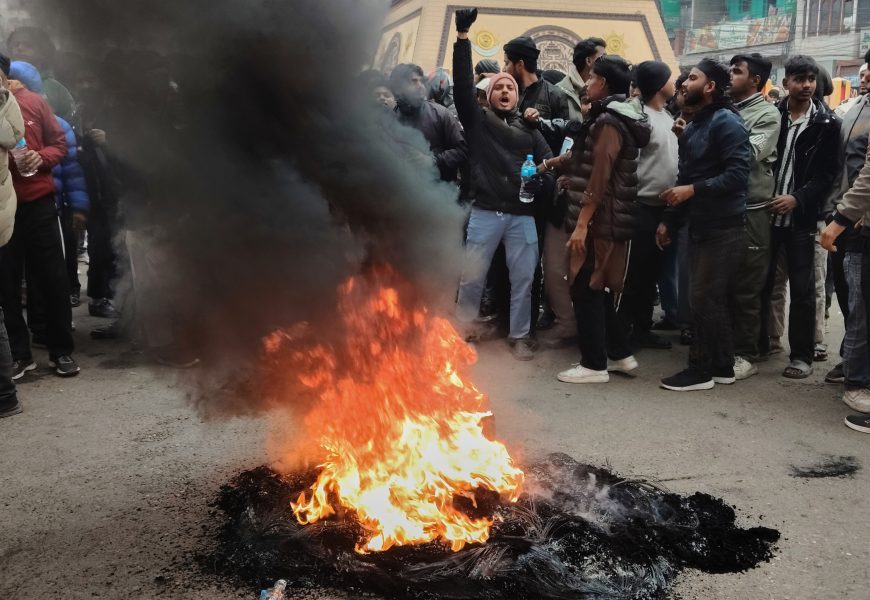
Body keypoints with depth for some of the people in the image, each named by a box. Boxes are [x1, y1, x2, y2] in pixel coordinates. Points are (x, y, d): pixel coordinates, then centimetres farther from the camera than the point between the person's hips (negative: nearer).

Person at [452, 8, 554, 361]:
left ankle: (519, 335, 17)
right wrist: (462, 36, -9)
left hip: (523, 214, 2)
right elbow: (463, 83, -3)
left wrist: (542, 183, -15)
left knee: (523, 278, 5)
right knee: (471, 276, 2)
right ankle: (462, 328, 19)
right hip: (485, 212, -2)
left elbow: (549, 162, 8)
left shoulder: (529, 128, 14)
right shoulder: (478, 120, 9)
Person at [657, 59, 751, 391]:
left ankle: (702, 369, 6)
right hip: (700, 225, 9)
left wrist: (694, 190, -22)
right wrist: (669, 220, 16)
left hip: (723, 227, -9)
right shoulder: (691, 128, 16)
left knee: (703, 298, -4)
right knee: (713, 298, 12)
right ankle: (722, 366, 21)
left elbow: (737, 175, -21)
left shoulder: (726, 122, -12)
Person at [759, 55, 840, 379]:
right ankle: (757, 344, 23)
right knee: (760, 282, 9)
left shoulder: (826, 123, 1)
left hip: (801, 217, -2)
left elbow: (827, 172, -3)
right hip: (766, 212, 2)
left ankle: (802, 355, 12)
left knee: (802, 289, 3)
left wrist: (798, 198, -16)